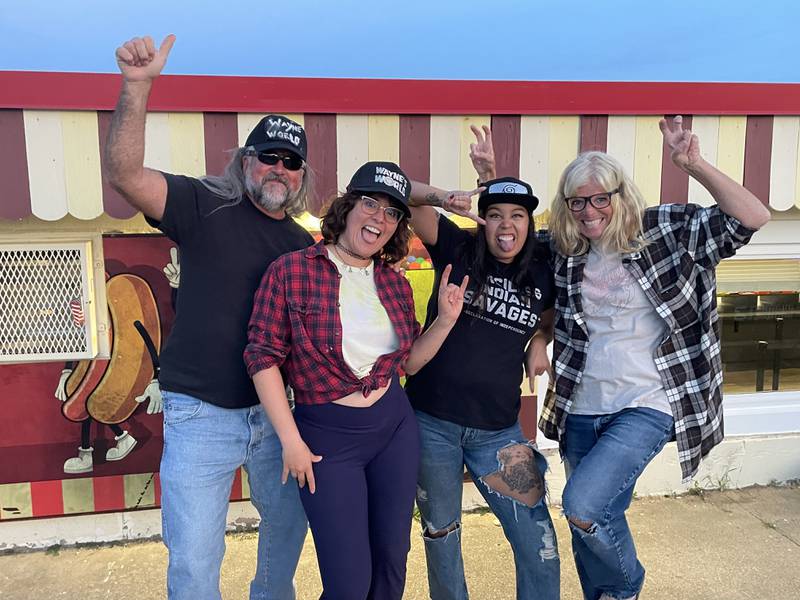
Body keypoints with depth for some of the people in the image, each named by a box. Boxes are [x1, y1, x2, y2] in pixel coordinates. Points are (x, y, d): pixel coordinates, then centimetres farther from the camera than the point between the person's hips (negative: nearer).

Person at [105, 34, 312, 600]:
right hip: (202, 415, -5)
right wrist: (138, 86, -33)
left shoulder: (305, 245, 8)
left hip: (277, 411, 5)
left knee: (290, 521, 22)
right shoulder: (206, 207, -7)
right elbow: (125, 173, -22)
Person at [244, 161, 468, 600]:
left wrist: (446, 319, -3)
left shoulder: (395, 284, 4)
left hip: (395, 427, 5)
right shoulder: (291, 271, -11)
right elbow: (263, 356, -11)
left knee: (392, 563, 16)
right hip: (327, 436, -5)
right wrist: (291, 441, -12)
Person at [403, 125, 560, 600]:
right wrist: (444, 198, -31)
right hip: (433, 421, -1)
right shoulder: (458, 249, -6)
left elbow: (553, 313, 22)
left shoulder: (543, 273, 0)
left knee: (539, 547, 4)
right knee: (441, 533, 19)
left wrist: (541, 339, 3)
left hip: (498, 430, 2)